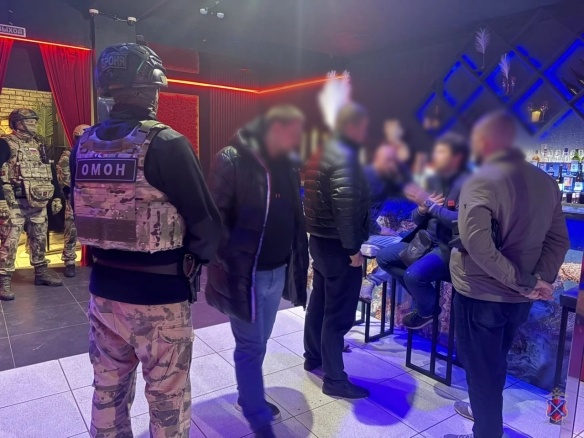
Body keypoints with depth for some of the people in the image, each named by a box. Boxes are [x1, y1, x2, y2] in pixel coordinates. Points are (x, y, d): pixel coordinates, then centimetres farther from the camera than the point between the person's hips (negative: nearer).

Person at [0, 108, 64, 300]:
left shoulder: (39, 145, 15)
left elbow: (50, 173, 19)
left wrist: (56, 197, 13)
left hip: (39, 203, 6)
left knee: (39, 239, 14)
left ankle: (41, 272, 26)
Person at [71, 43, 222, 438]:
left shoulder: (85, 144, 2)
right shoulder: (166, 143, -17)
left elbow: (82, 215, 12)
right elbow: (207, 226, -17)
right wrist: (195, 257, 3)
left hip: (103, 287, 6)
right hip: (159, 293, -6)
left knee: (108, 390, 22)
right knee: (167, 396, 12)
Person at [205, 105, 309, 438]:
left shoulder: (288, 166, 7)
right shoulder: (233, 161, -14)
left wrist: (299, 261, 11)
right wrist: (230, 264, -15)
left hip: (277, 271, 7)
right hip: (245, 273, -6)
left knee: (258, 343, 21)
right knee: (251, 347, 6)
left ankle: (249, 396, 42)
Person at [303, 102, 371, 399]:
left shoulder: (325, 153, 13)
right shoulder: (345, 157, -18)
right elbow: (345, 207, -27)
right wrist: (353, 248, -21)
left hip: (320, 240, 10)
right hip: (338, 245, -10)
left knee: (320, 301, 21)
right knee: (338, 313, -1)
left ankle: (313, 357, 37)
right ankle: (335, 380, 11)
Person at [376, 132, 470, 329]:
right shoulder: (435, 180, 8)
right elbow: (417, 219, 11)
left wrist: (430, 203, -24)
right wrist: (422, 209, -13)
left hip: (451, 248, -8)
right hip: (426, 241, 9)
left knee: (413, 274, -29)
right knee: (384, 257, 2)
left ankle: (427, 310, 6)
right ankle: (424, 297, 14)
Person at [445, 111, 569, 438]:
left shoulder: (482, 181, -19)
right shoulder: (546, 182, 4)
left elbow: (477, 243, -31)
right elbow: (559, 240, 2)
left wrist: (522, 282, -23)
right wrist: (540, 280, -7)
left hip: (481, 294, -7)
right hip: (519, 298, 7)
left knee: (480, 368, 10)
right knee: (496, 361, 27)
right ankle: (486, 410, 47)